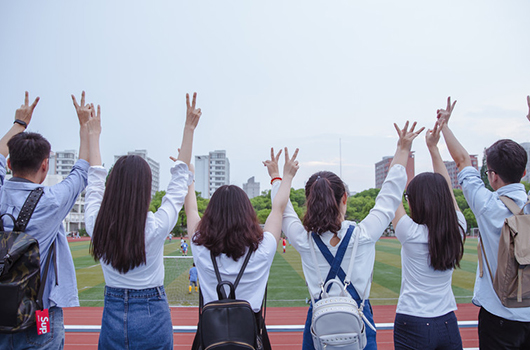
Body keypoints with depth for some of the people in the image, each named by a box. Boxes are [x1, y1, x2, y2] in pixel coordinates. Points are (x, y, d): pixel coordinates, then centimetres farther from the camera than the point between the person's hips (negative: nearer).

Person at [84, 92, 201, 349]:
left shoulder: (96, 225, -12)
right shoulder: (157, 227, -20)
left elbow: (95, 181, 5)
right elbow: (179, 178, -10)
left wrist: (93, 134, 17)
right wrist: (189, 129, -3)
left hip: (112, 314, 3)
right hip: (152, 316, -3)